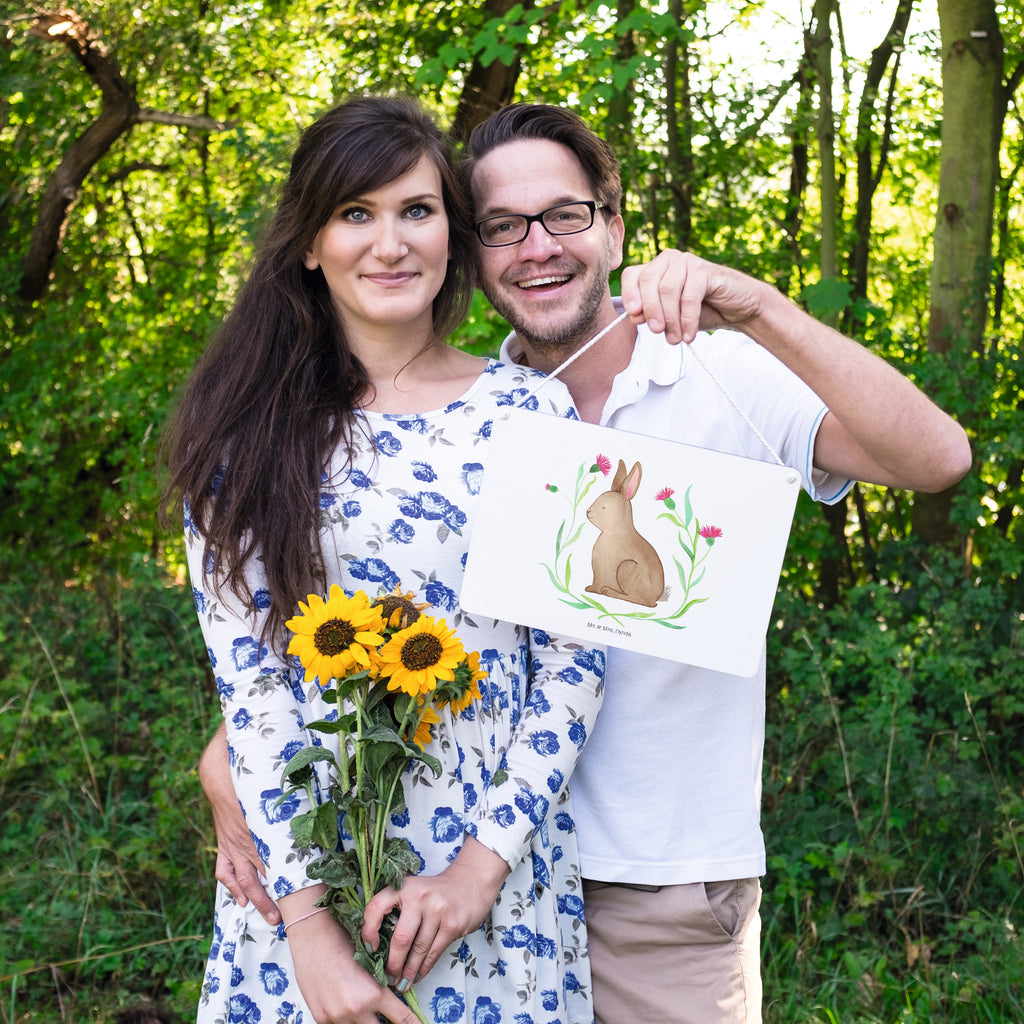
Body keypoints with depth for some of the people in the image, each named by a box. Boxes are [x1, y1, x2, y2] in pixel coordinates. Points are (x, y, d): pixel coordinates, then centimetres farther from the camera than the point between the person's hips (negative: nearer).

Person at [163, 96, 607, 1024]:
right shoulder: (249, 431, -2)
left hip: (500, 863, 0)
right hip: (303, 867, 0)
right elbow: (245, 672, -7)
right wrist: (307, 919, -13)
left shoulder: (529, 413, -2)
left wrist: (487, 861, -10)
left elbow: (574, 657, -2)